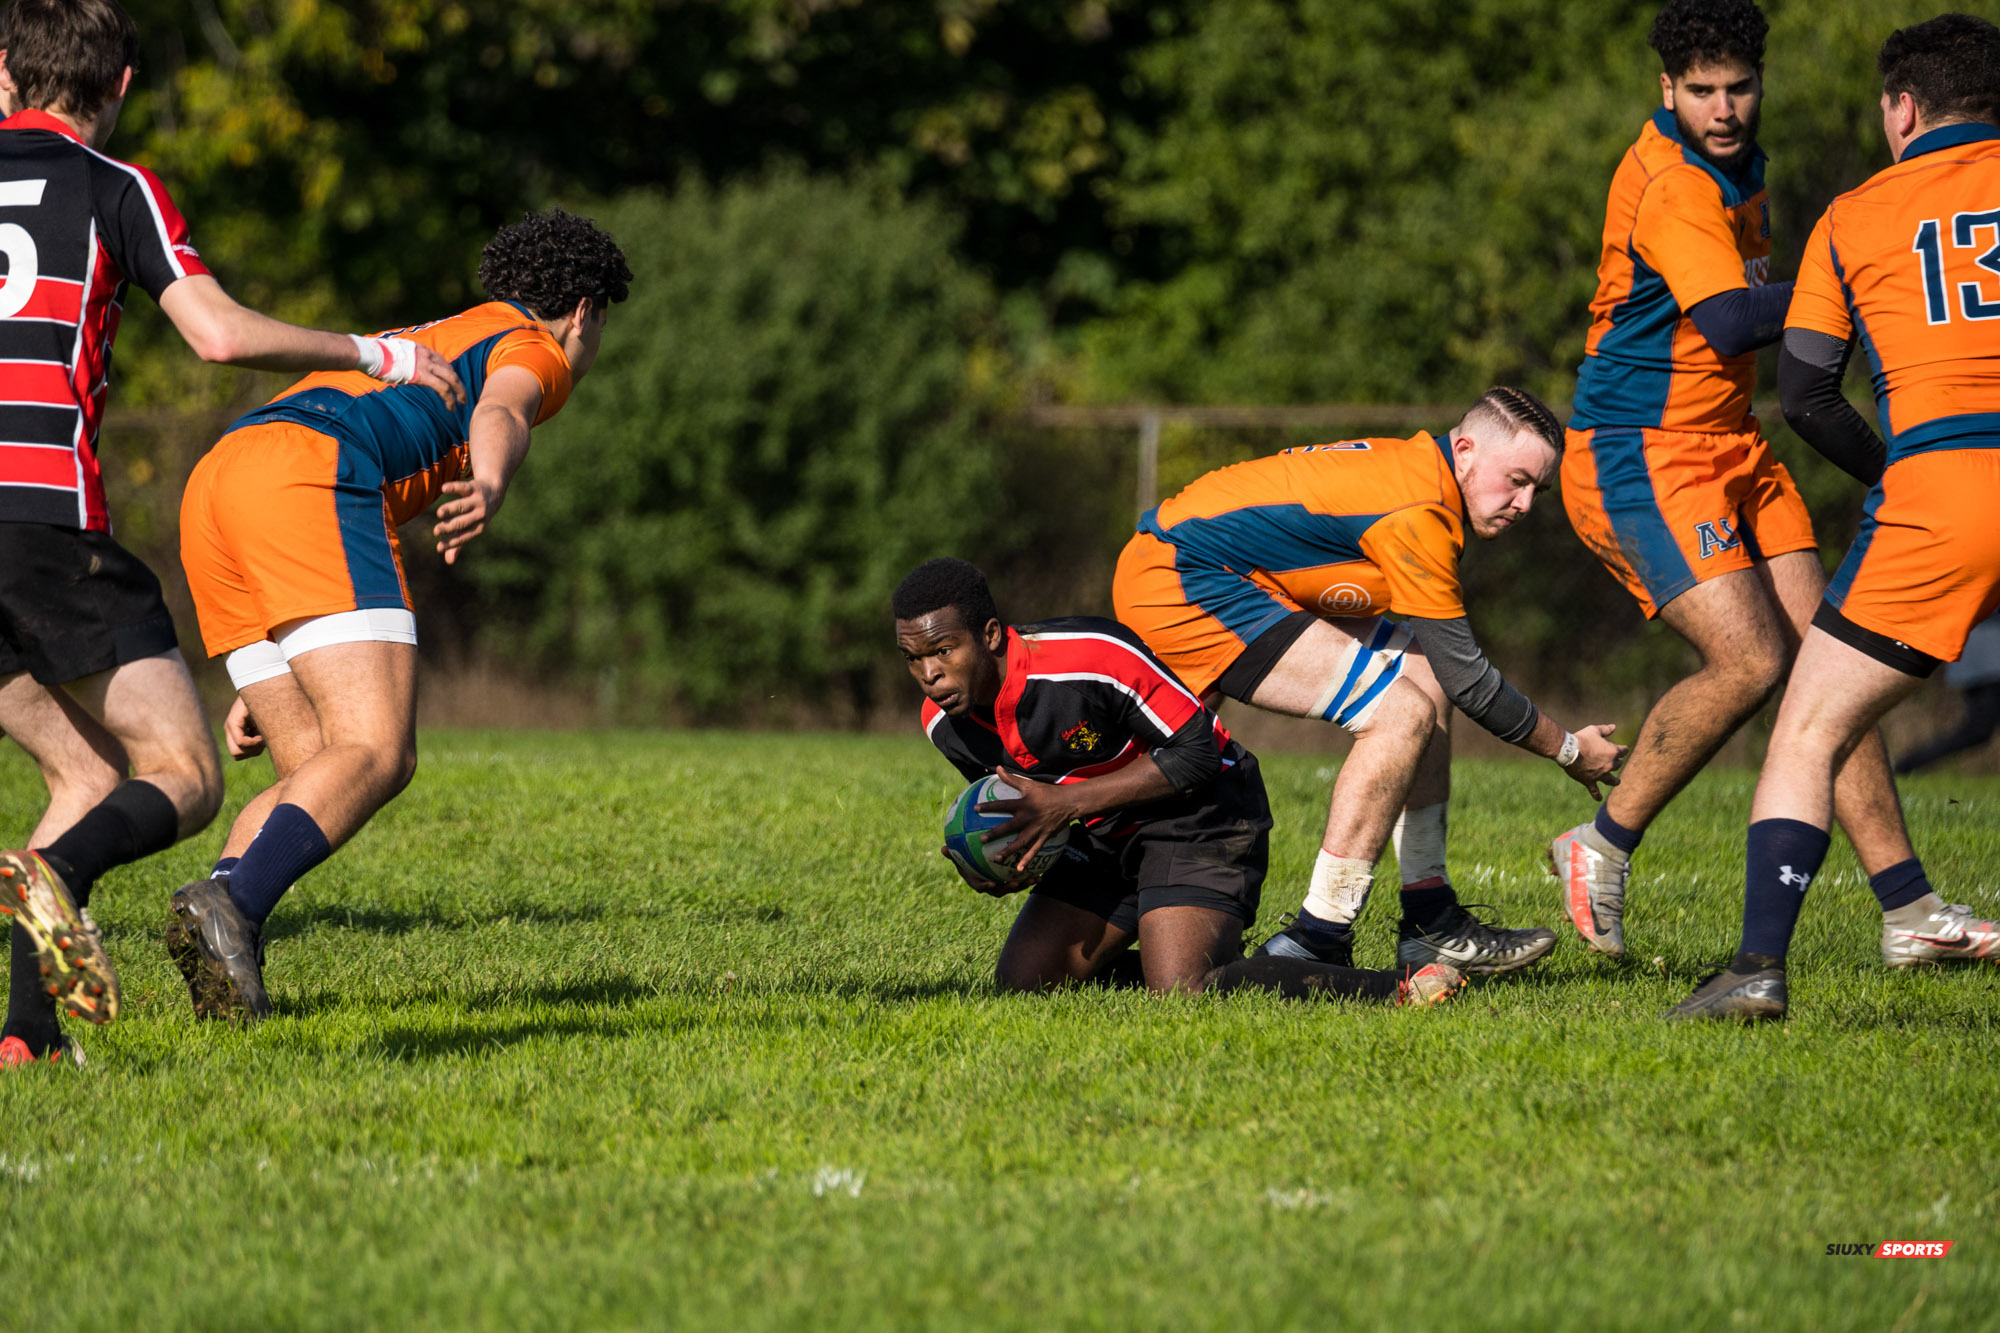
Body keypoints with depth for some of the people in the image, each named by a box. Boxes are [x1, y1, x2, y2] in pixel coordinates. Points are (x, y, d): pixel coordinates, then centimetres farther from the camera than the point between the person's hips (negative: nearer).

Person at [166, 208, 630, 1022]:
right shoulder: (535, 350, 17)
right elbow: (499, 412, -11)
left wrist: (261, 687, 41)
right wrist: (490, 487, -33)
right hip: (310, 476, -8)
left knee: (322, 773, 9)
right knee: (376, 758, -15)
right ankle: (232, 906, -39)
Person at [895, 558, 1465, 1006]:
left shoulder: (1092, 656, -29)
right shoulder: (944, 724, -7)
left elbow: (1195, 751, -22)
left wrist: (1065, 804, -26)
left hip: (1199, 820, -8)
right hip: (1103, 840, 8)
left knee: (1182, 994, -25)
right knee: (1021, 981, -4)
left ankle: (1398, 990, -17)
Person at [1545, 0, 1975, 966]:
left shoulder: (1736, 165, 13)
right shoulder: (1668, 182, -18)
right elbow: (1728, 322, -31)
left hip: (1733, 450, 9)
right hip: (1641, 455, -9)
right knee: (1750, 660, -21)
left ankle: (1905, 908, -1)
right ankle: (1603, 847, -3)